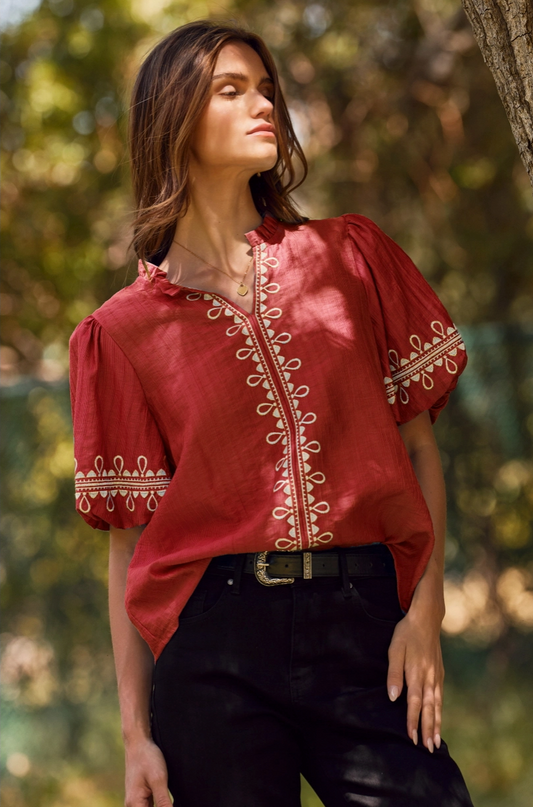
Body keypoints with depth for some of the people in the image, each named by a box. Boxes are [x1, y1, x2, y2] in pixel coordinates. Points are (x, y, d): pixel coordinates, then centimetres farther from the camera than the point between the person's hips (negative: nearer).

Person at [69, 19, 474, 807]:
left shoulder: (351, 255, 12)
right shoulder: (123, 330, 7)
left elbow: (420, 444, 9)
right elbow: (129, 540, 7)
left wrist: (426, 607, -5)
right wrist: (136, 732, 1)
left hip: (362, 624, 1)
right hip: (213, 641, -1)